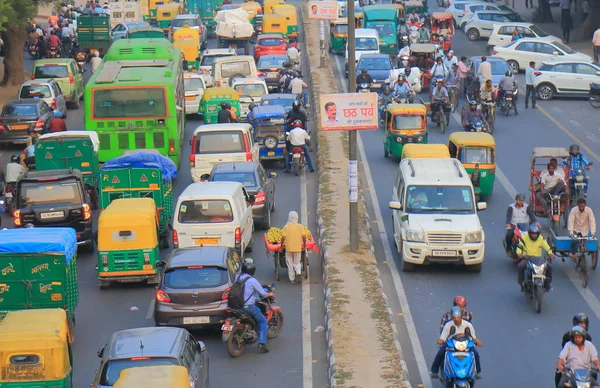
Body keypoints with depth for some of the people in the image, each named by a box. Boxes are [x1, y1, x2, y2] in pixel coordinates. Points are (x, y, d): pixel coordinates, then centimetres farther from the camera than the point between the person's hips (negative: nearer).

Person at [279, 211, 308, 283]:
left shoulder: (286, 227, -9)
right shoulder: (300, 226, -5)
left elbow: (283, 237, -10)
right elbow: (304, 237, -5)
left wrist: (281, 245, 3)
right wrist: (304, 245, 10)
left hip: (289, 248, -1)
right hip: (298, 248, 1)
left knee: (290, 264, 11)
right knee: (297, 262, 18)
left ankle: (292, 279, 11)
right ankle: (298, 271, -10)